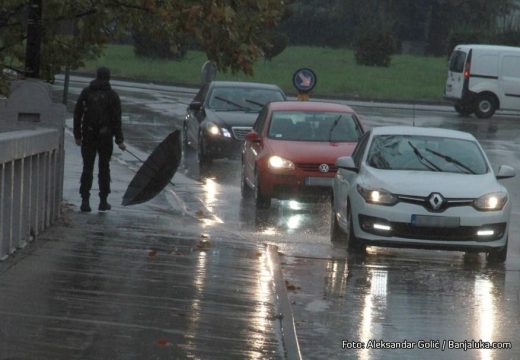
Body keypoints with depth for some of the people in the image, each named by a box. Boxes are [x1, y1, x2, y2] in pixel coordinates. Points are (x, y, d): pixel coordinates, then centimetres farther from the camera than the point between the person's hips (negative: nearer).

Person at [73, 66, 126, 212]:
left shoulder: (86, 92, 3)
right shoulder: (112, 95, -2)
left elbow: (77, 114, 4)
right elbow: (116, 119, -5)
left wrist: (77, 135, 10)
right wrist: (120, 140, -2)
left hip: (88, 136, 1)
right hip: (105, 136, -1)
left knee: (87, 168, 3)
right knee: (104, 168, 10)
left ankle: (85, 200, -6)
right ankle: (103, 201, 12)